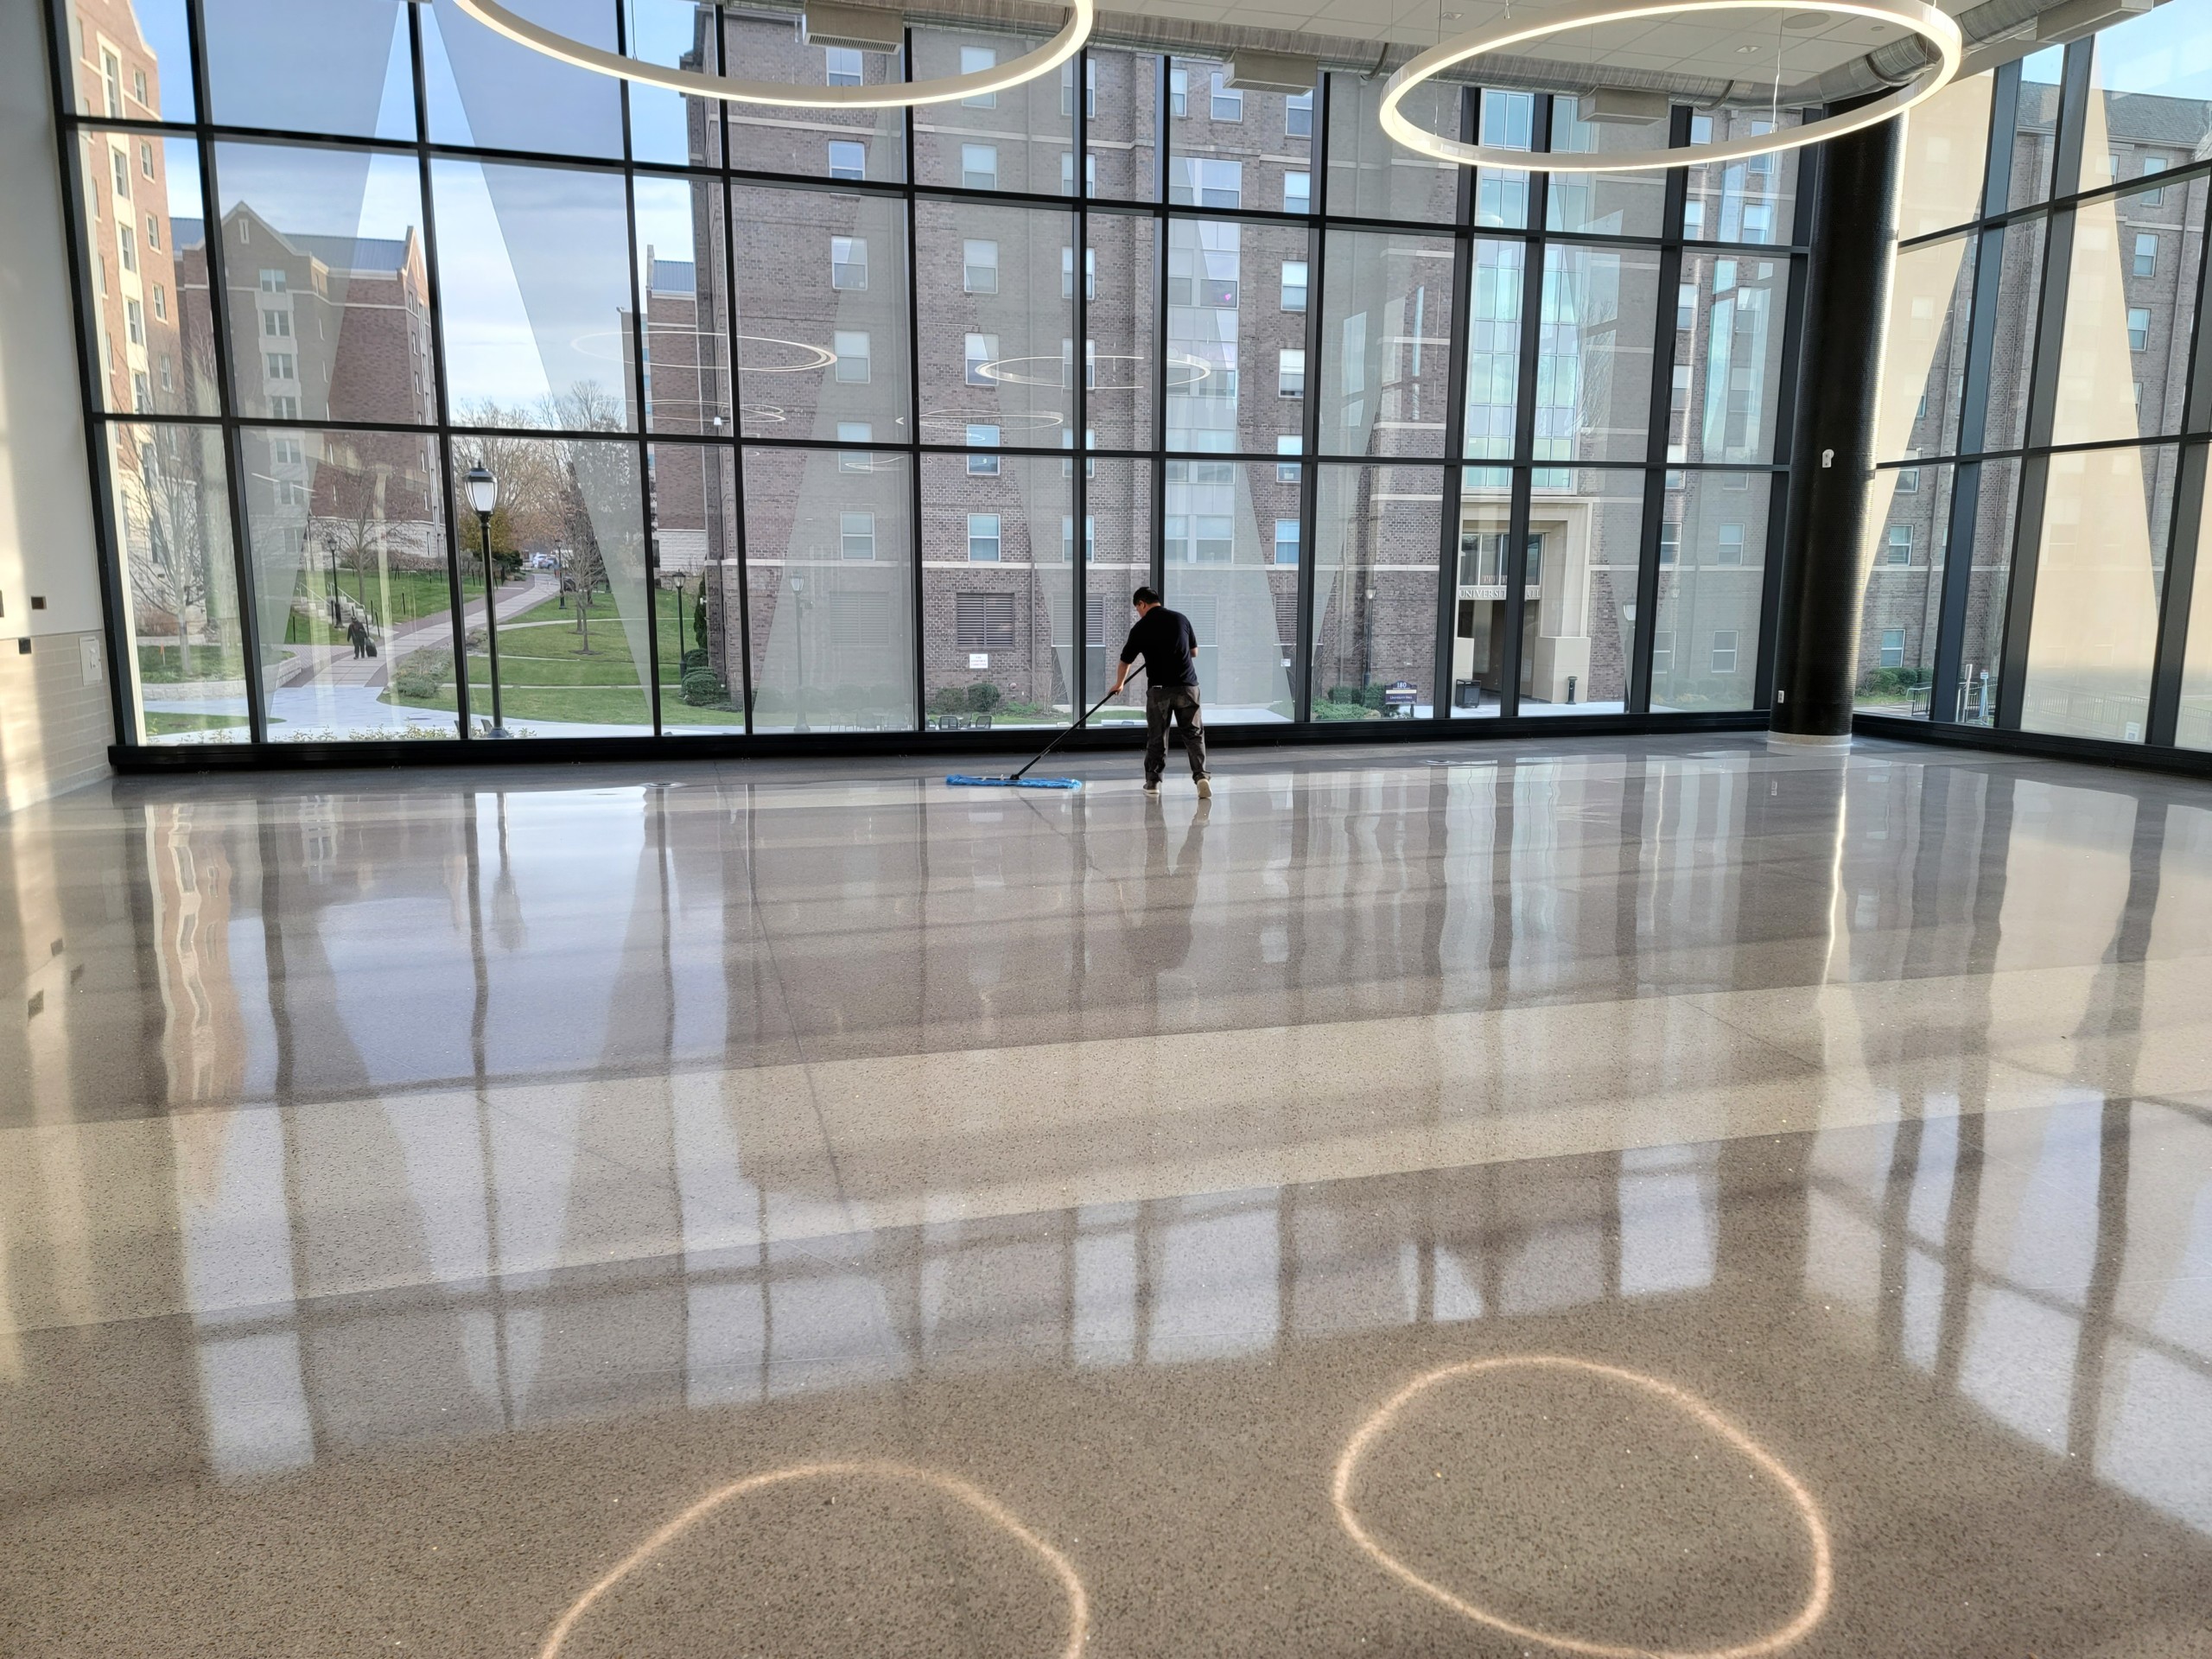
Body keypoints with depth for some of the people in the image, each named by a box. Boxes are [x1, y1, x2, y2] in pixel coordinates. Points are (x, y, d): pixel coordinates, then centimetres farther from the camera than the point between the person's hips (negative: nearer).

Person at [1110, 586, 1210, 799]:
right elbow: (1194, 651, 15)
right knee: (1194, 733, 5)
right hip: (1187, 686, 2)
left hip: (1159, 688, -1)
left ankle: (1153, 781, 17)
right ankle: (1201, 776, -10)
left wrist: (1119, 684, 29)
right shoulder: (1181, 618, 5)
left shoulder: (1140, 628, -2)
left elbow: (1126, 660, 11)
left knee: (1156, 737, 10)